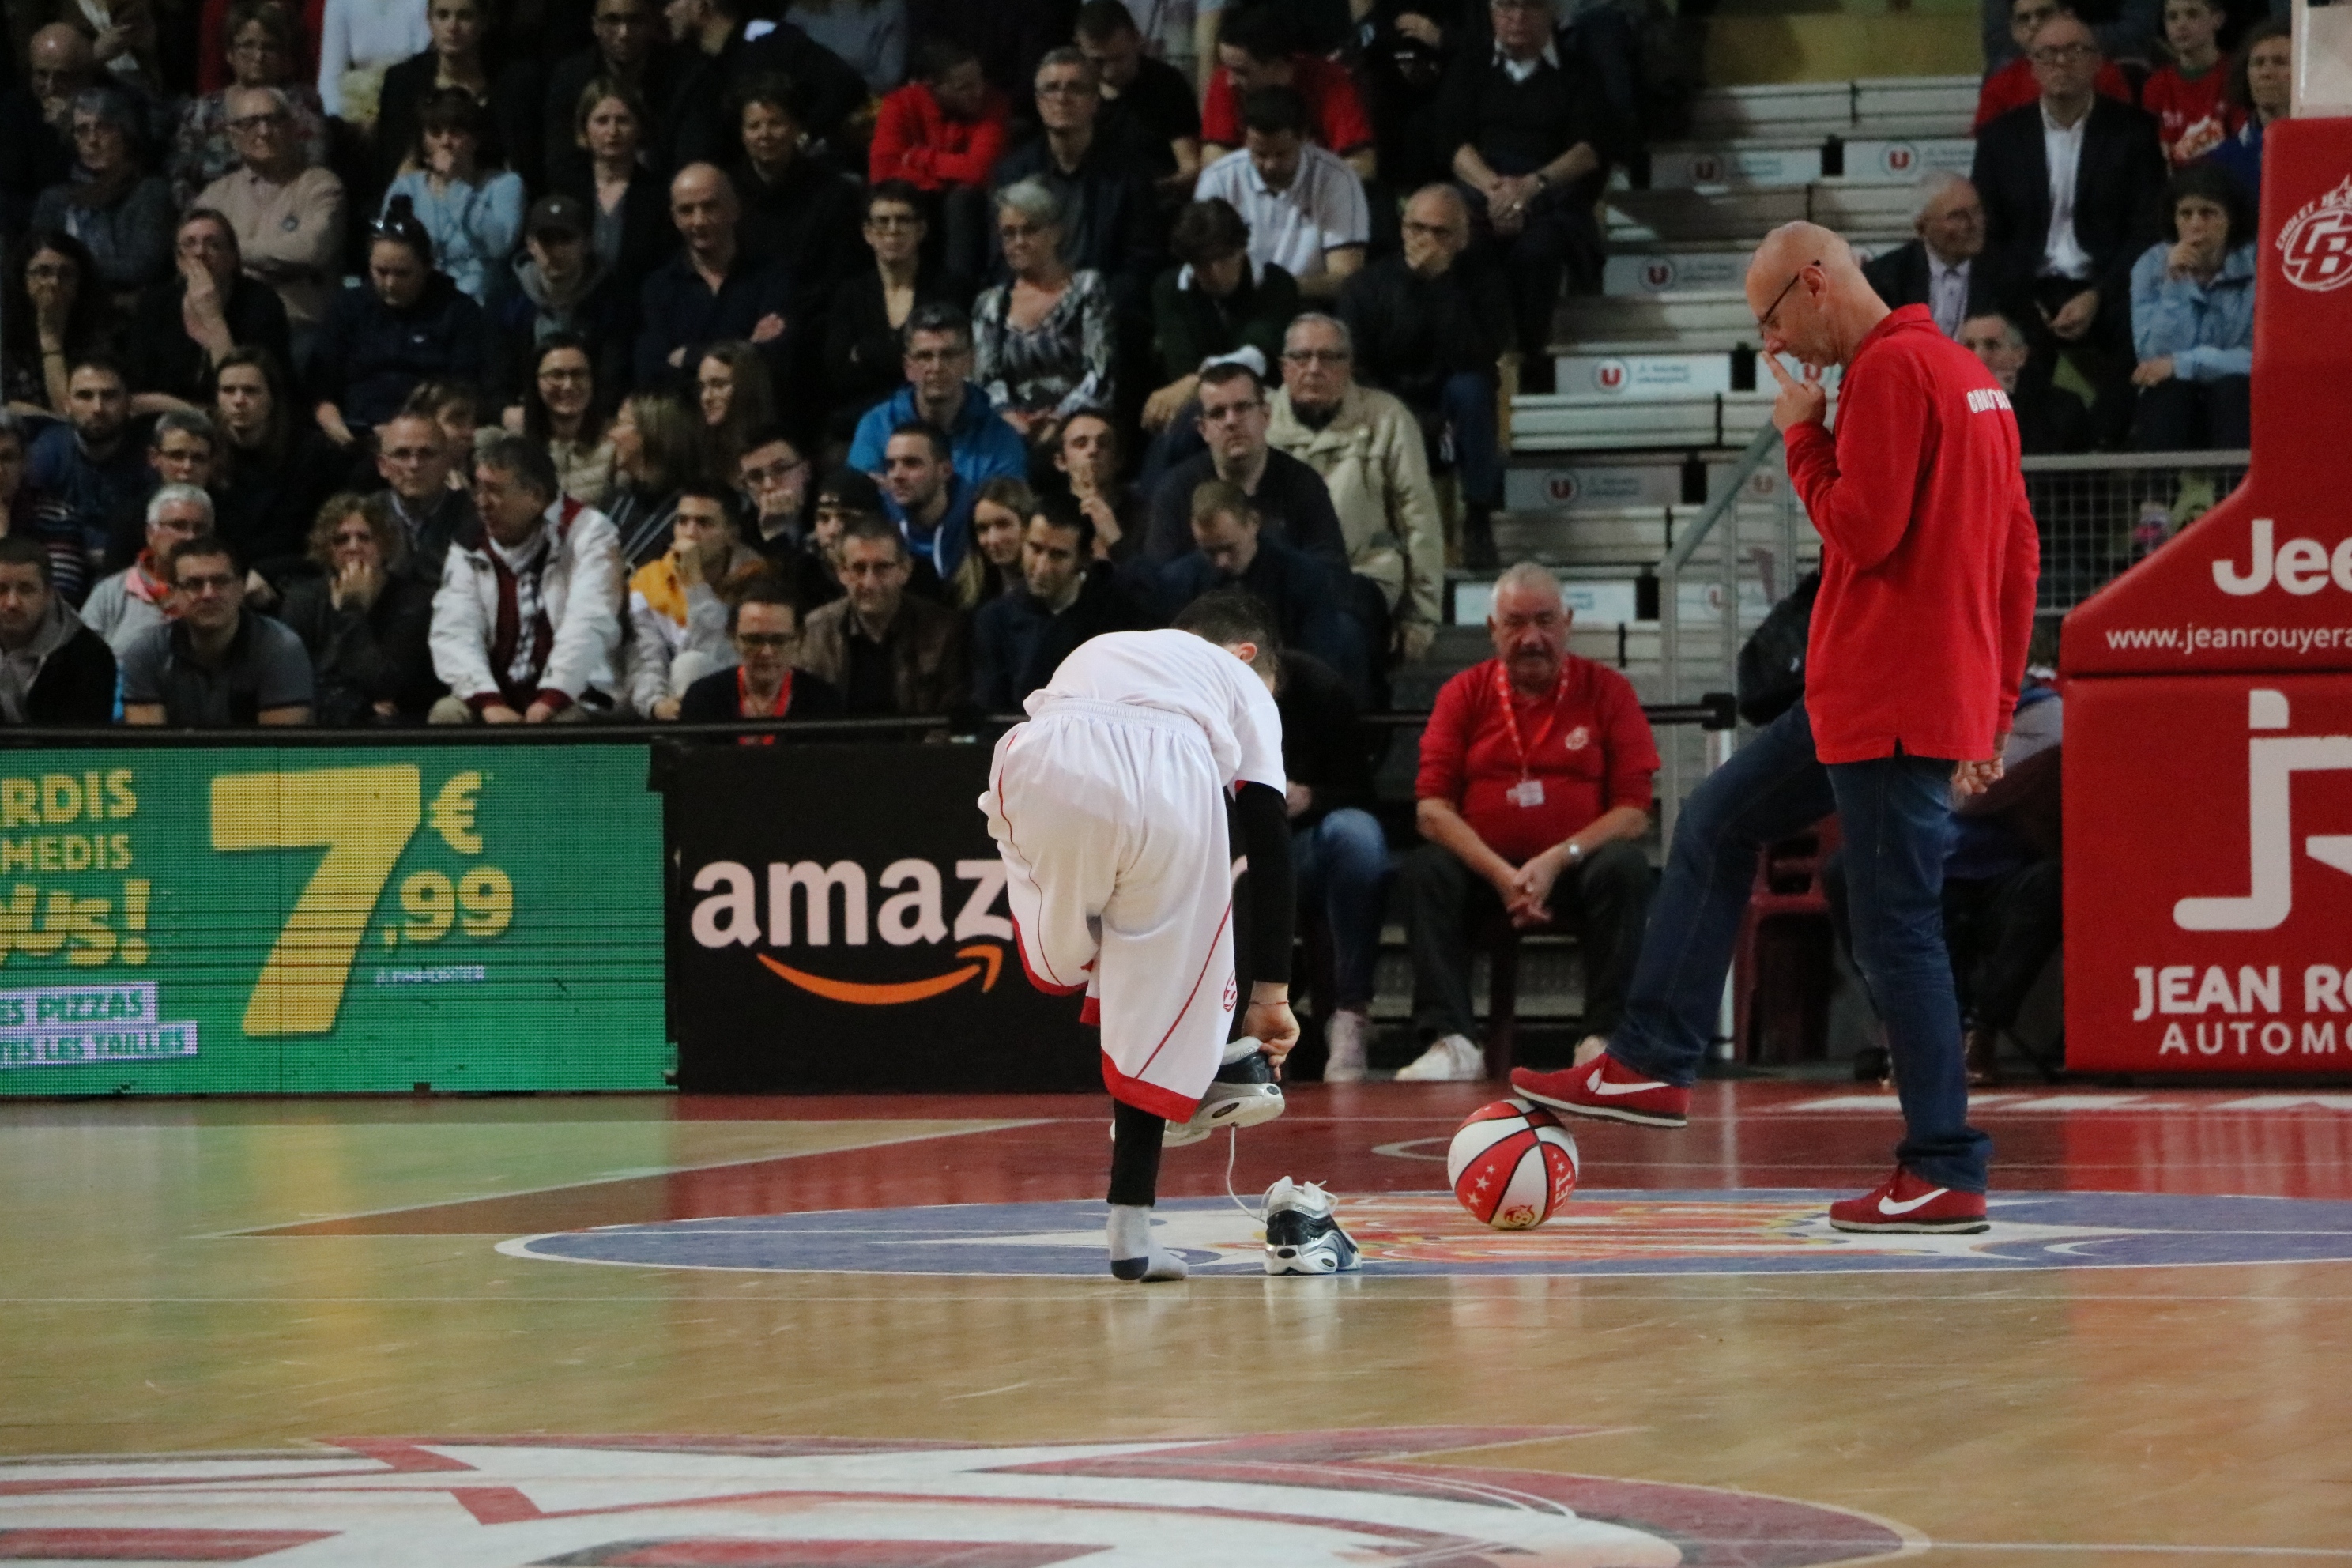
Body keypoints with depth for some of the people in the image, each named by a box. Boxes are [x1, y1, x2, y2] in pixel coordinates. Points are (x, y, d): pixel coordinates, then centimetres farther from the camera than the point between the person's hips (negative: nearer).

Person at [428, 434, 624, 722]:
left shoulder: (587, 533, -2)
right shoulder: (469, 549, 9)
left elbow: (588, 625, -15)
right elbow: (453, 633, -3)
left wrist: (549, 702, -27)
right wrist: (489, 704, -21)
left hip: (571, 702, -3)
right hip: (498, 697, 3)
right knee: (447, 714, -27)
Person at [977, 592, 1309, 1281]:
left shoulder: (1100, 650, 45)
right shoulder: (1241, 683, 35)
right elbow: (1269, 844, 26)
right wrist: (1271, 993, 27)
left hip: (1042, 766, 2)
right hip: (1167, 777, -2)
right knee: (1154, 1006, 11)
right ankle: (1131, 1230, 10)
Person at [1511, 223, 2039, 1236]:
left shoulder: (1890, 370, -14)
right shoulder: (1965, 374, 16)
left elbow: (1863, 530, -20)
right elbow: (2017, 556, 18)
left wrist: (1804, 436, -4)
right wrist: (1994, 714, 21)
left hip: (1892, 703, -10)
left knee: (1895, 930, -6)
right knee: (1716, 823, 18)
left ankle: (1946, 1175, -4)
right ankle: (1652, 1064, 20)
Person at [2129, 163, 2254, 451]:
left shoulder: (2256, 265, -7)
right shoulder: (2152, 266, -1)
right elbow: (2154, 357, -12)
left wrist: (2182, 364, -16)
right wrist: (2174, 285, -21)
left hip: (2242, 408, -1)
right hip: (2171, 407, 1)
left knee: (2231, 387, -32)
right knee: (2169, 389, -30)